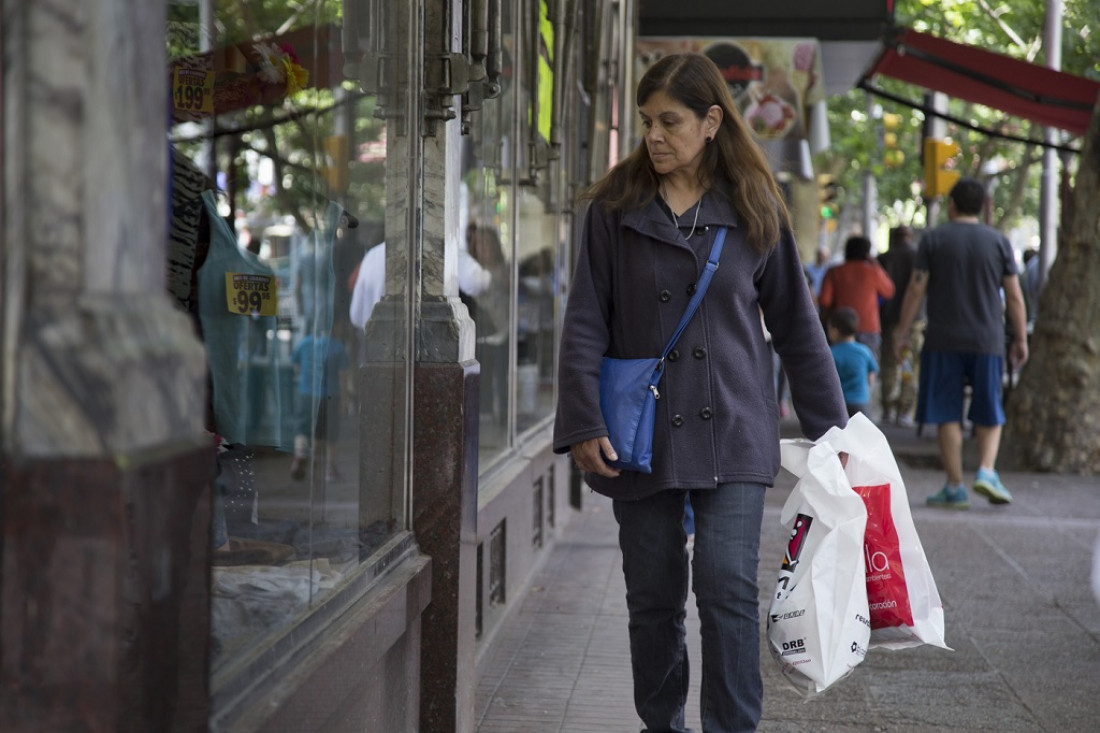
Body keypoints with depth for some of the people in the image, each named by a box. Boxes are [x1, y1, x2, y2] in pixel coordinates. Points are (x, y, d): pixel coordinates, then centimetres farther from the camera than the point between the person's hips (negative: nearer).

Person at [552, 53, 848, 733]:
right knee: (654, 596, 9)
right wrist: (584, 423, -8)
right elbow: (586, 323, 0)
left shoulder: (755, 210, 2)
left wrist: (831, 427, 9)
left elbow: (797, 324, 8)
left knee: (729, 589, -10)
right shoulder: (616, 207, 1)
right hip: (641, 435, 1)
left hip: (731, 429, -1)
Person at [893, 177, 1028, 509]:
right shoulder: (999, 241, 4)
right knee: (989, 414, 13)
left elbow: (916, 290, -3)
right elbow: (1014, 297, 3)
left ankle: (955, 488, 4)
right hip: (987, 342, 1)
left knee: (947, 415, 4)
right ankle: (987, 470, -7)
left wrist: (901, 332, 4)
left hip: (943, 341, -1)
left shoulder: (934, 239, 0)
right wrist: (1021, 339, 10)